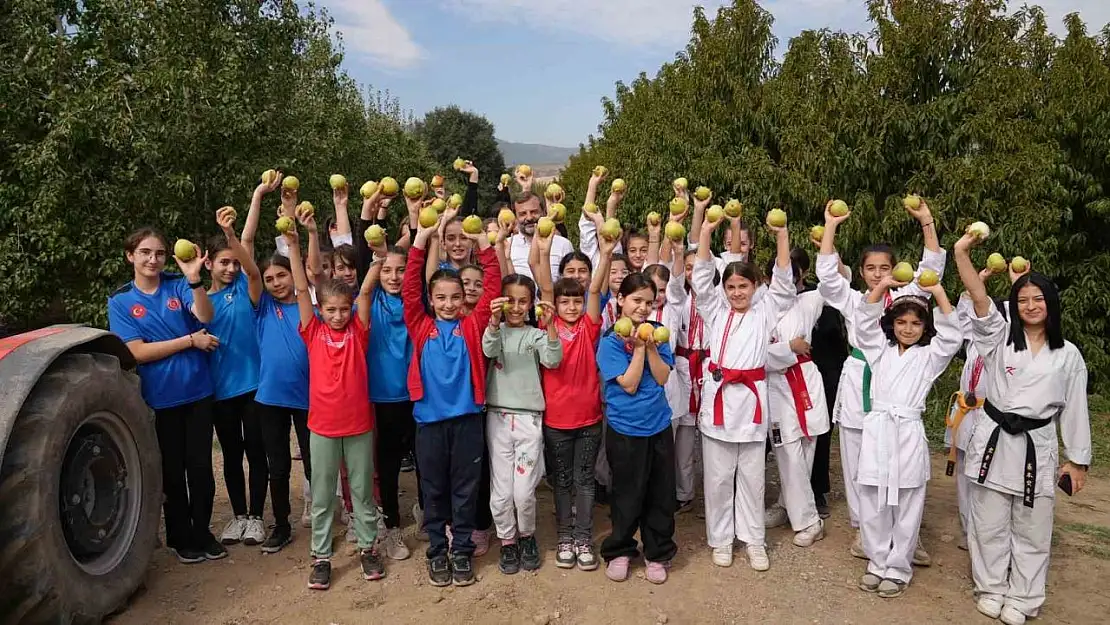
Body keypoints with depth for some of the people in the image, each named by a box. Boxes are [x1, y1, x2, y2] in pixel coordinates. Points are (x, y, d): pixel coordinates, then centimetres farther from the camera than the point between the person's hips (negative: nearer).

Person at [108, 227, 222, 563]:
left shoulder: (178, 285, 0)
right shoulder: (120, 301, -1)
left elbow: (205, 316, -19)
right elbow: (138, 352, -10)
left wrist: (194, 279, -36)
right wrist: (191, 340, -14)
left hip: (197, 391, 1)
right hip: (160, 398, 0)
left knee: (201, 467, 8)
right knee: (172, 470, 12)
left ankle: (202, 532, 25)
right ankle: (181, 537, 28)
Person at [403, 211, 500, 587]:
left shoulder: (472, 326, 3)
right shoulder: (421, 327, 3)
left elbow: (492, 288, -2)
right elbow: (409, 289, -5)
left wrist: (485, 246, -8)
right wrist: (419, 242, -11)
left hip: (467, 417, 0)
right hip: (430, 418, 0)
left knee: (465, 489, 10)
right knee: (434, 489, 11)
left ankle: (462, 551, 23)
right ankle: (436, 552, 25)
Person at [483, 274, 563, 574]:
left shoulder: (536, 335, 6)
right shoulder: (495, 331, 6)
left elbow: (553, 360, -13)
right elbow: (488, 350, -17)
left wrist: (549, 325, -27)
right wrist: (495, 321, -36)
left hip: (529, 418, 0)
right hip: (498, 416, 1)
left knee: (524, 491, -3)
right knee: (501, 490, 2)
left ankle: (527, 536, 24)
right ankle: (507, 541, 25)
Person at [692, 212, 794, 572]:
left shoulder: (764, 312, 8)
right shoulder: (716, 311, 9)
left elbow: (783, 283, -4)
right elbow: (701, 279, -2)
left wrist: (781, 236, -14)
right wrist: (706, 233, -11)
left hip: (751, 399, 0)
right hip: (718, 397, 0)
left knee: (751, 476, 10)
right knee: (718, 477, 8)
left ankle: (753, 539, 23)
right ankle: (720, 538, 21)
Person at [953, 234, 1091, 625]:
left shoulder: (1068, 355, 3)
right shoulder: (1000, 338, 1)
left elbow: (1074, 410, 6)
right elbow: (979, 298, -15)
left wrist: (1078, 461, 7)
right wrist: (961, 252, -28)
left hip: (1037, 448, 0)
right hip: (995, 441, 0)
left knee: (1031, 531, 10)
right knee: (990, 525, 10)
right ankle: (991, 588, 28)